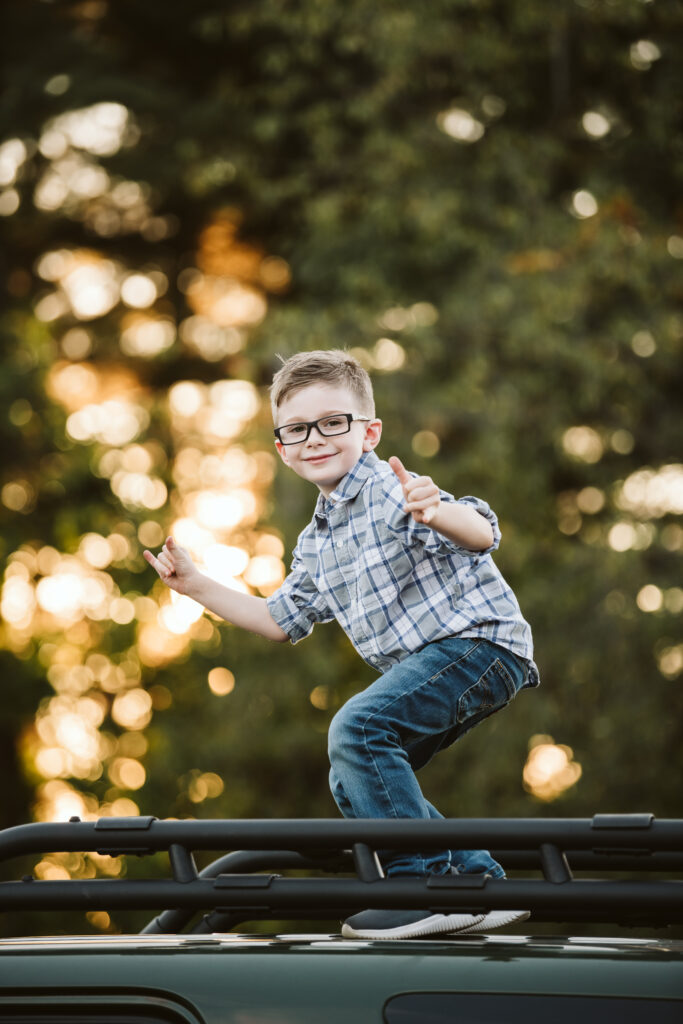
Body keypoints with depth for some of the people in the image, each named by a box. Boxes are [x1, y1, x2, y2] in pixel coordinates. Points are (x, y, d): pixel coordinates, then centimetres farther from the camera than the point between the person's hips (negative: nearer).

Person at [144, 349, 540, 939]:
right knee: (353, 783, 9)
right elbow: (283, 620, 28)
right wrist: (198, 586, 22)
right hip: (426, 666, 10)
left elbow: (482, 533, -28)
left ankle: (425, 881, -22)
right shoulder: (317, 542, 15)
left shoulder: (392, 492, -12)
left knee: (358, 727, -24)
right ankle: (477, 880, 11)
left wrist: (435, 513, -50)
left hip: (477, 642, -10)